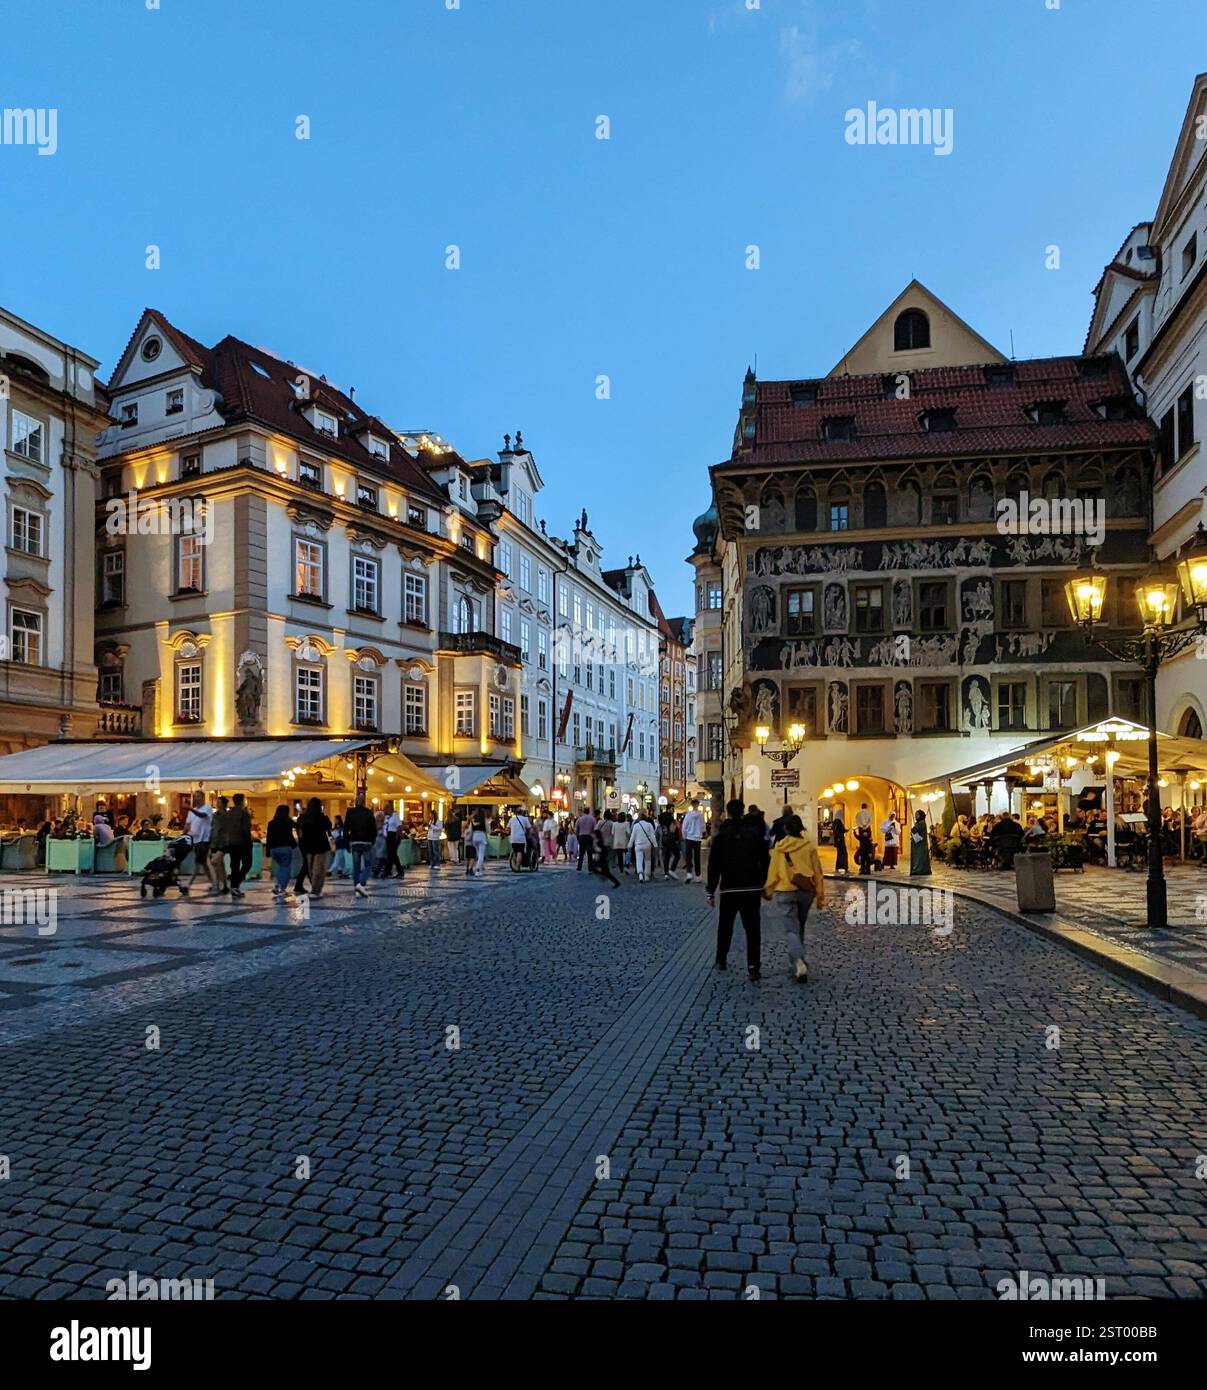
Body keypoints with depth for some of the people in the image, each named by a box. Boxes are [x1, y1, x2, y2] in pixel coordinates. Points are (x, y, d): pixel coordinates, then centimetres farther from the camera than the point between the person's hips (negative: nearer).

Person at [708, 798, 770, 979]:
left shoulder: (721, 836, -2)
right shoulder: (756, 833, 2)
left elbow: (714, 866, -2)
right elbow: (765, 861, 2)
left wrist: (711, 891, 2)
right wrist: (763, 884, 11)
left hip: (729, 889, 0)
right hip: (752, 888, 0)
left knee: (725, 926, 17)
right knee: (752, 928, 1)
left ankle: (721, 960, 25)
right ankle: (753, 966, -9)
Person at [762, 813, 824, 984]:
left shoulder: (779, 847, -5)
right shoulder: (809, 846, -1)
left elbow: (773, 872, -1)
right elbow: (817, 872, 2)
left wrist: (768, 891, 12)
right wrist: (820, 895, 9)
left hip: (785, 892, -3)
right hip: (806, 891, 3)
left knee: (791, 930, -3)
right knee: (799, 928, 20)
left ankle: (799, 963, -24)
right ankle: (796, 960, 27)